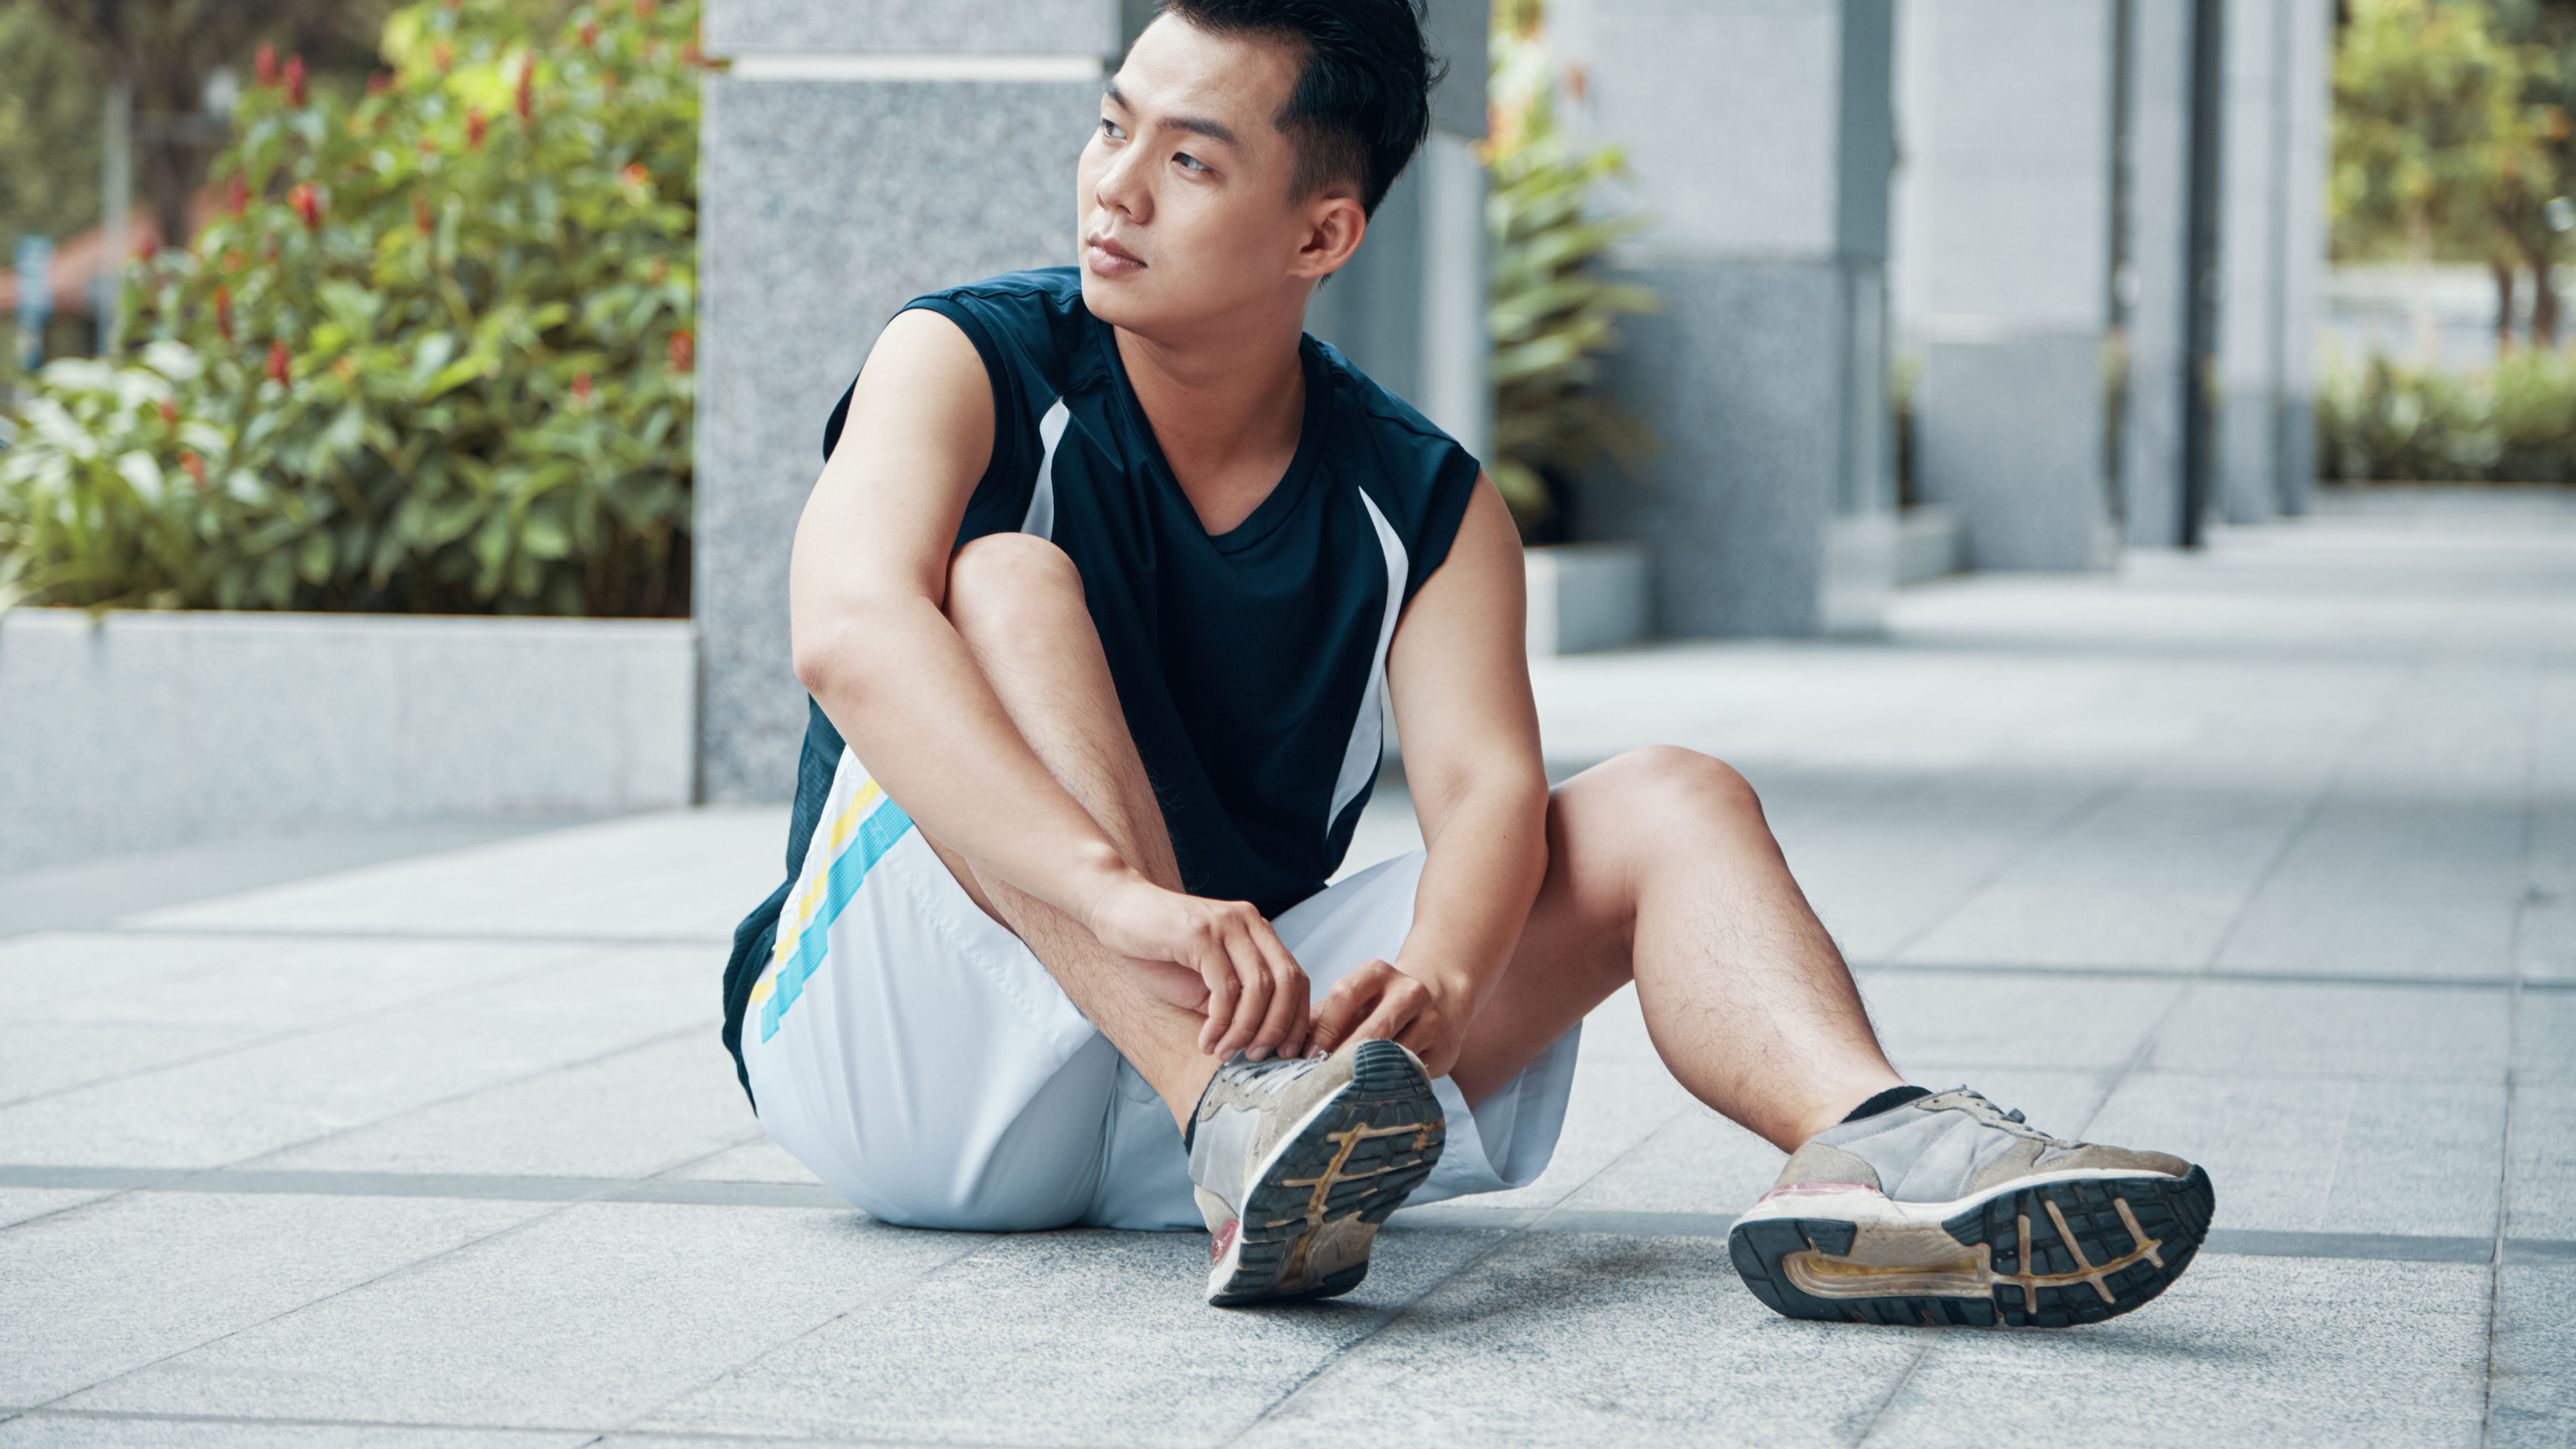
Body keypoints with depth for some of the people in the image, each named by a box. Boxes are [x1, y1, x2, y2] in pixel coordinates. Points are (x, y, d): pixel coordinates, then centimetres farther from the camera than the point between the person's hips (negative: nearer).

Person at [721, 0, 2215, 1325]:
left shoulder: (1425, 506, 4)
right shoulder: (971, 366, -7)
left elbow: (1488, 784, -13)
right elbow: (849, 626, -27)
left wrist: (1438, 980, -38)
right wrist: (1123, 894, -44)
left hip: (1232, 1041, 3)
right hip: (898, 1056, -3)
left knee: (1667, 805, -10)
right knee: (1009, 579, -26)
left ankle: (1870, 1146, -42)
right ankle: (1238, 1127, -45)